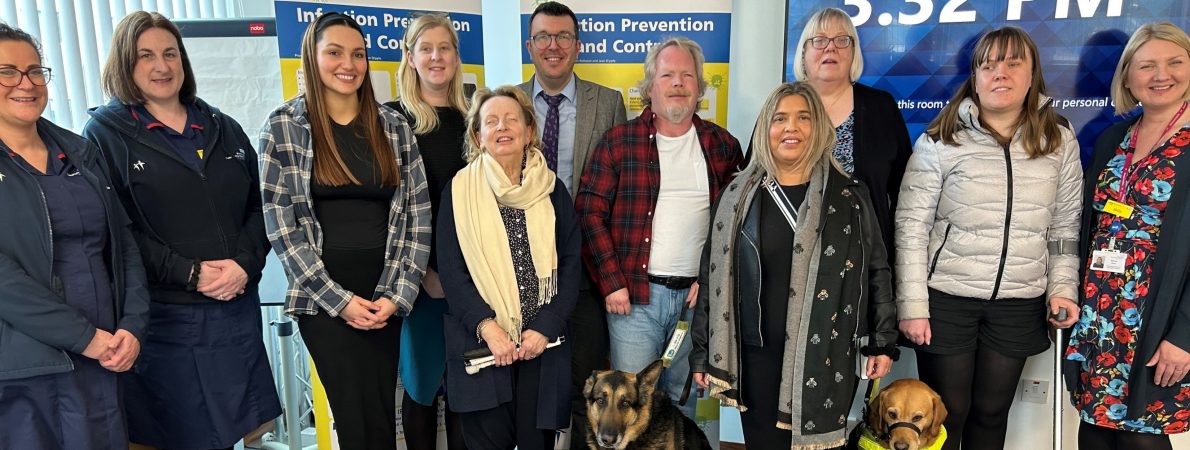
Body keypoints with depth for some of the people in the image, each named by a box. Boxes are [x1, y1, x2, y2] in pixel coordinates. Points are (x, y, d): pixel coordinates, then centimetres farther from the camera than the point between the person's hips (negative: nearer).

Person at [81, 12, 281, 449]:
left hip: (237, 306, 4)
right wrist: (189, 273, -16)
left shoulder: (224, 128, 13)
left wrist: (245, 263, -7)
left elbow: (259, 205, 10)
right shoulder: (105, 132, 0)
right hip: (164, 316, -4)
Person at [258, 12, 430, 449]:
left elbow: (417, 213, 3)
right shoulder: (283, 127, -1)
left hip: (385, 293, 2)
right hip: (323, 297, -2)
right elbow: (281, 223, -5)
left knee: (381, 414, 8)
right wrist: (338, 299, -9)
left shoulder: (393, 126, 5)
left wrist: (399, 294, -6)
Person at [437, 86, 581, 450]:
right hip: (480, 342, -1)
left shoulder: (552, 190, 6)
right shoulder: (460, 190, 1)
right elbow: (450, 269, -3)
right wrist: (486, 325, -15)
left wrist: (546, 327, -9)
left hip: (543, 340, 2)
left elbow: (570, 264, 3)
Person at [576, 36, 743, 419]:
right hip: (632, 294, -2)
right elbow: (591, 212, -3)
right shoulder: (619, 141, 1)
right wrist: (611, 283, -8)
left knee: (683, 401, 15)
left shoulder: (722, 145, 7)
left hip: (697, 296, 2)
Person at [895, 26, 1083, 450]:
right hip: (946, 298, -3)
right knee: (946, 414, 7)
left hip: (1019, 305, 3)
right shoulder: (941, 140, -8)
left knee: (992, 413, 15)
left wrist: (1063, 288, 0)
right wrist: (912, 305, -12)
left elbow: (1066, 227, 10)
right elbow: (911, 226, -9)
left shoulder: (1059, 139, 3)